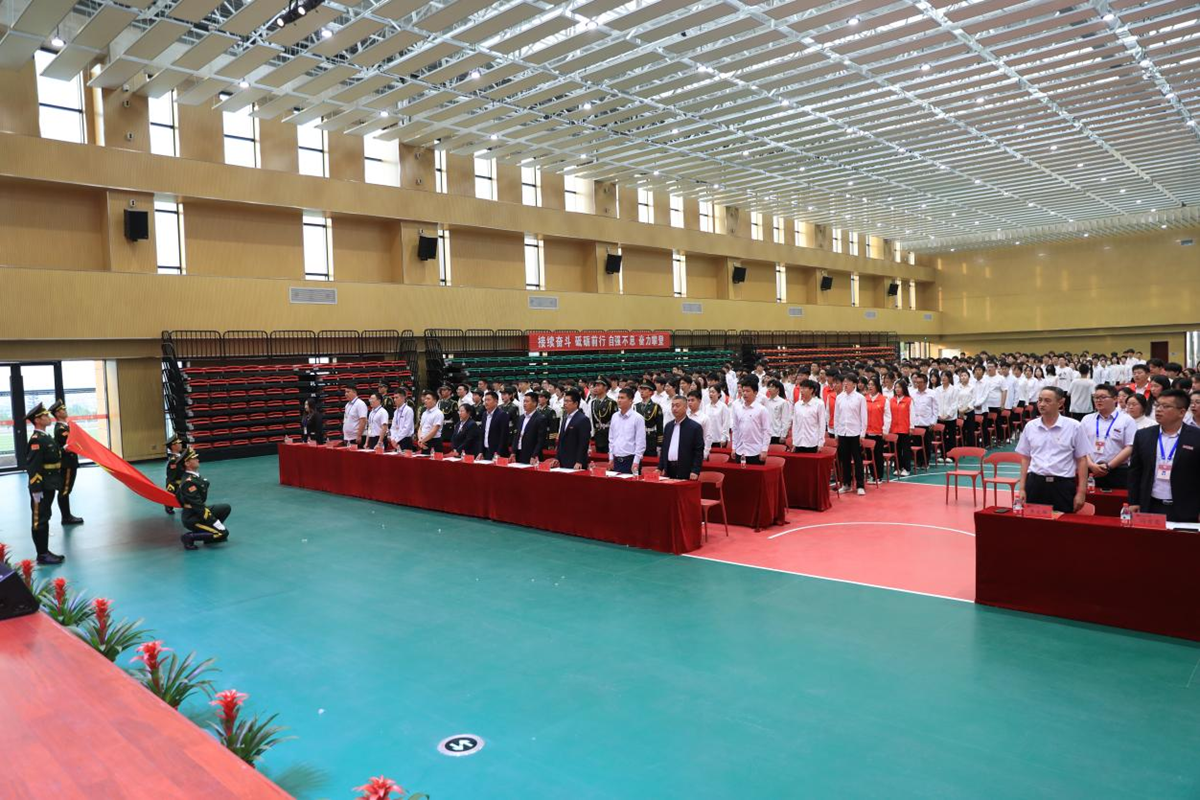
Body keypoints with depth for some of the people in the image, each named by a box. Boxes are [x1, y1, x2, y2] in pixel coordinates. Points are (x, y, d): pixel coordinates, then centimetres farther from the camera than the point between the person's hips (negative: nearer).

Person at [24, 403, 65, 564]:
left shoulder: (46, 437, 12)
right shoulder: (36, 440, -18)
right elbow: (33, 468, -22)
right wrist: (36, 491, -22)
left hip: (49, 486, 9)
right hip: (41, 488, -9)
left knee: (45, 519, 15)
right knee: (39, 521, 0)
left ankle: (45, 551, 23)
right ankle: (42, 555, 6)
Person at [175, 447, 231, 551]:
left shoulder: (193, 476, 4)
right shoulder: (189, 482, -25)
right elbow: (198, 506, -26)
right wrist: (216, 523, -24)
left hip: (198, 512, 9)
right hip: (192, 519, -9)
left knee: (225, 508, 8)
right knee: (223, 533, -13)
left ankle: (212, 532, 11)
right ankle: (189, 537, -6)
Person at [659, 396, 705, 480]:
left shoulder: (695, 427, -4)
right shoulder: (668, 426, 14)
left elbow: (699, 451, -8)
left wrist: (695, 471, -16)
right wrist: (660, 468, 10)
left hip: (686, 473, -5)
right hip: (669, 471, 5)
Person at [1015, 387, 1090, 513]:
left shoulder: (1074, 426, -1)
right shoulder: (1030, 426, 6)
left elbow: (1082, 460, 1)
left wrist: (1081, 492, -3)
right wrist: (1022, 488, 8)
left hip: (1063, 485, -2)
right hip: (1035, 483, 2)